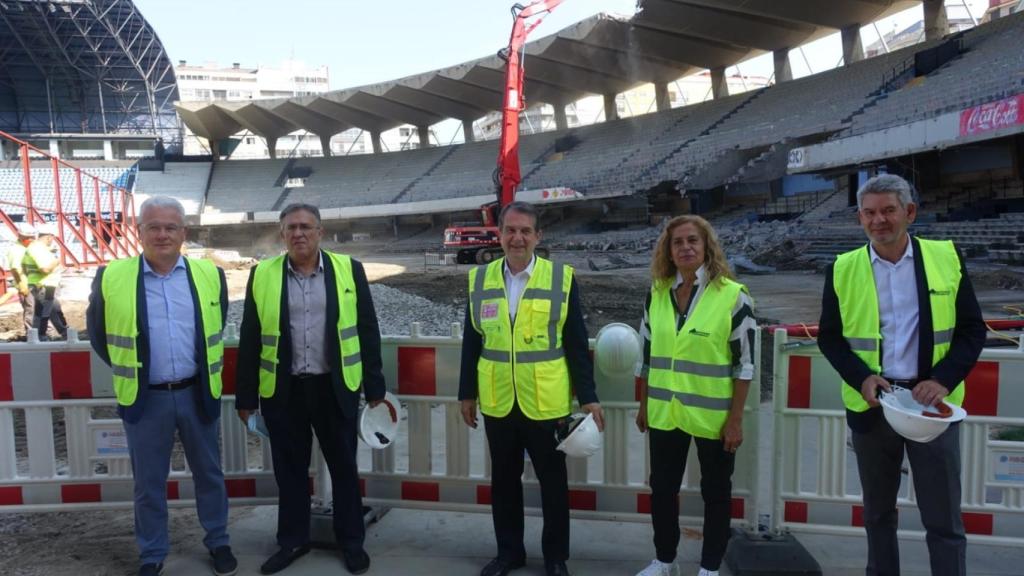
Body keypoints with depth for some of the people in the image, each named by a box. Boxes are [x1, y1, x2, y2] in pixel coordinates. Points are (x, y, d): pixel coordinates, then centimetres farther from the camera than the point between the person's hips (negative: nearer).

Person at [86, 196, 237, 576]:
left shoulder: (209, 274, -1)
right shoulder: (111, 278, -6)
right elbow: (98, 333, 8)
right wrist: (128, 370, 8)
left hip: (197, 393, 1)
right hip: (145, 398, -1)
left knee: (209, 473, 14)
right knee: (148, 483, 12)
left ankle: (218, 542, 31)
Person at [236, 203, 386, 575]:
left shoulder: (349, 270, -1)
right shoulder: (262, 275, 1)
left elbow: (367, 332, 1)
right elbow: (250, 340, 3)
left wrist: (375, 388, 1)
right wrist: (246, 397, 2)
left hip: (336, 388, -1)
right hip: (282, 391, 1)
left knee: (344, 467, 10)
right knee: (289, 470, 13)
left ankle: (351, 541, 27)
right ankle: (293, 540, 31)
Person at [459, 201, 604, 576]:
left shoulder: (561, 278, -5)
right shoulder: (479, 279, 3)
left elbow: (577, 344, -4)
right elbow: (471, 342, 7)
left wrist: (587, 397, -7)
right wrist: (467, 393, 6)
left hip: (546, 403, -2)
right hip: (497, 403, 3)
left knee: (553, 482, 12)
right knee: (504, 481, 15)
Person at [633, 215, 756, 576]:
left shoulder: (733, 296, -11)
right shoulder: (657, 293, 2)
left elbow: (745, 363, -9)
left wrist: (735, 419, -11)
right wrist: (644, 405, 11)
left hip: (713, 415, -4)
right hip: (665, 412, 4)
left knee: (715, 491, 12)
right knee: (662, 487, 14)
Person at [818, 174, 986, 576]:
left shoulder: (946, 258, -1)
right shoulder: (843, 269, 0)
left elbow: (972, 329, 1)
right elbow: (829, 336, 3)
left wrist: (944, 379, -14)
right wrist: (861, 378, -13)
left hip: (932, 401, -1)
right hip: (871, 403, 1)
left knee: (943, 518, 5)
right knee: (877, 511, 16)